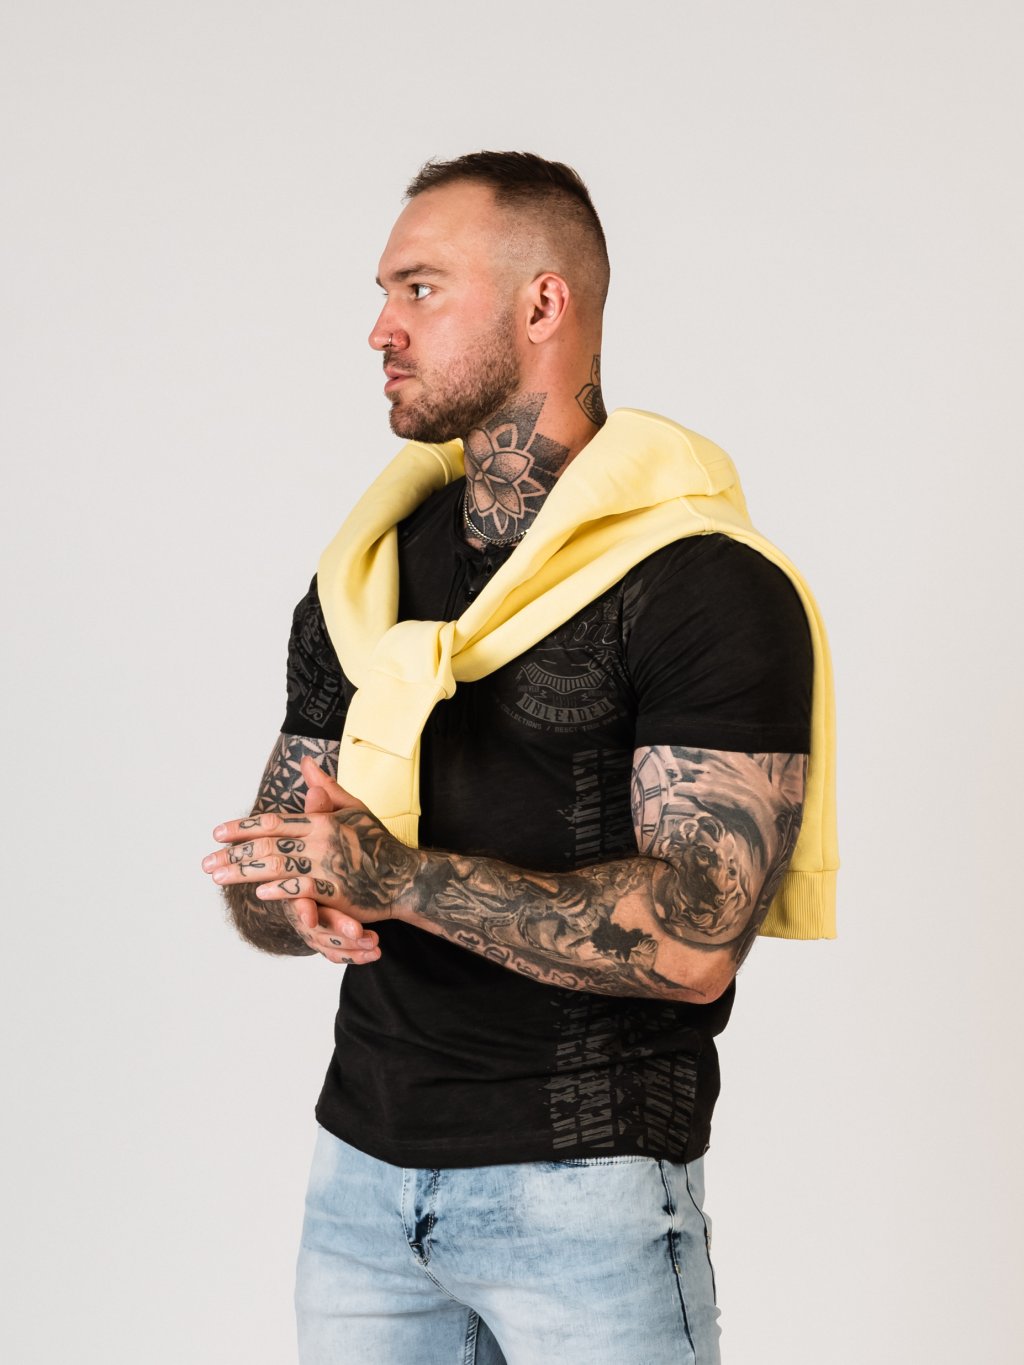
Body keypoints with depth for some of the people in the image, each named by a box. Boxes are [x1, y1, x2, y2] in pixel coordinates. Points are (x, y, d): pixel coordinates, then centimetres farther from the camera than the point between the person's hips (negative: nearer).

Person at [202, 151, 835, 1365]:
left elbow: (697, 939, -20)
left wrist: (400, 877, -27)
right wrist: (299, 901, -13)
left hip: (587, 1185, -5)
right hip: (361, 1165, 6)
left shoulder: (710, 589, -11)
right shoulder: (364, 579, 9)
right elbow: (262, 881, 10)